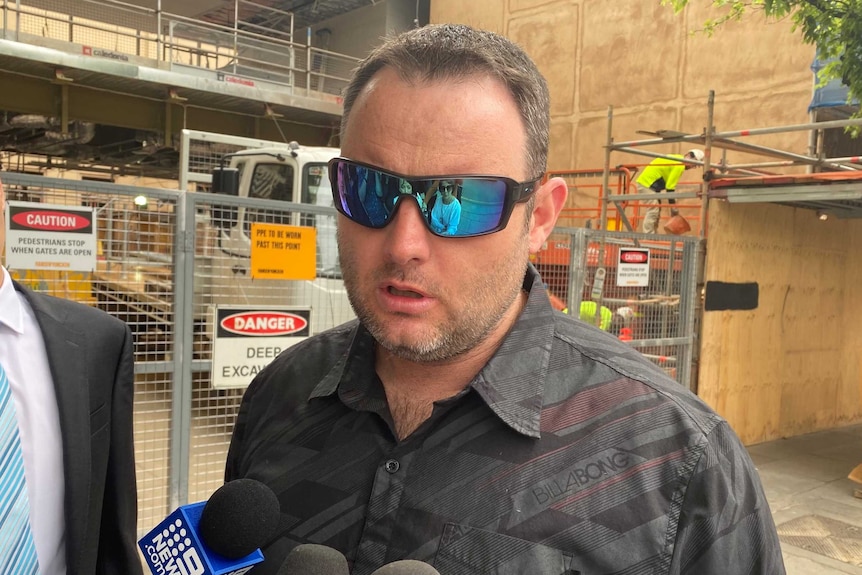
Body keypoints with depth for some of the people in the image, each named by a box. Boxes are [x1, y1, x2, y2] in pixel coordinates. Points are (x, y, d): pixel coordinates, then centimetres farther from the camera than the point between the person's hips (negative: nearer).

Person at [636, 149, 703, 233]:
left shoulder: (676, 159, 14)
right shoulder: (679, 165, -17)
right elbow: (670, 187, -19)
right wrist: (673, 206, -13)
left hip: (646, 183, 11)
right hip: (647, 185, -11)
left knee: (656, 211, 13)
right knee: (653, 211, -15)